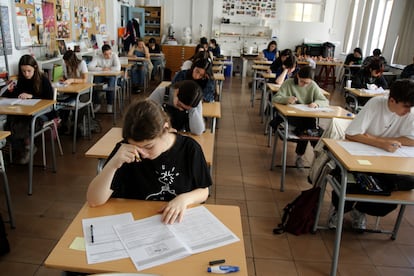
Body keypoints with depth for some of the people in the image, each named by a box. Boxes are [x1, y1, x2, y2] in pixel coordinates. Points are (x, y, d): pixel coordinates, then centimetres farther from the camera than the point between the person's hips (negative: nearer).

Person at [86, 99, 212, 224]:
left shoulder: (189, 148, -12)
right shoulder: (127, 150, -13)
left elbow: (203, 191, 1)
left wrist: (184, 199, -18)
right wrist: (113, 164, -29)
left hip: (179, 221, 0)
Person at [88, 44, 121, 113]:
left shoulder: (114, 56, -9)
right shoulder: (97, 57, -7)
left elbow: (118, 68, -23)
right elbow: (90, 67, -19)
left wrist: (108, 69, -15)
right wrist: (102, 69, -23)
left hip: (111, 76, -2)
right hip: (100, 76, 2)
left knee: (110, 86, -34)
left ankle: (109, 105, -17)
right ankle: (97, 104, -8)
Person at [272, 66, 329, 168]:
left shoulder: (313, 86, 2)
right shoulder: (289, 83, -4)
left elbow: (325, 101, 0)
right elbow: (275, 98, -10)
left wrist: (316, 103, -24)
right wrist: (287, 99, -32)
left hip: (308, 116, 2)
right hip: (291, 116, -2)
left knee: (310, 122, -32)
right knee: (305, 123, -33)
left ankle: (299, 155, -15)